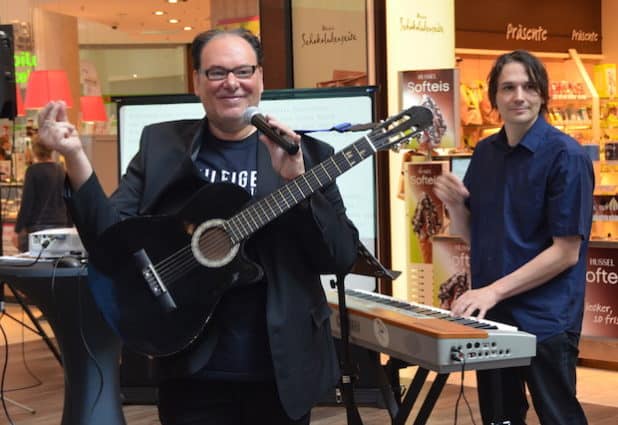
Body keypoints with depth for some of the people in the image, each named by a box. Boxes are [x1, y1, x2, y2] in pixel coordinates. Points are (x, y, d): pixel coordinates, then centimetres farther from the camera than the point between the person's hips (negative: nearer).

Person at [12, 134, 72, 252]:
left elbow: (26, 203, -8)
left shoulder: (33, 171, -6)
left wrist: (17, 230, -4)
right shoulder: (62, 171, 8)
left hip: (37, 227, -5)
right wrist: (69, 227, 21)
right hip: (61, 227, 5)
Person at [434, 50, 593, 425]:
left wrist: (494, 291, -20)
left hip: (544, 320, -6)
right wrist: (455, 205, -8)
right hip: (489, 314, 6)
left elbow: (566, 252, -16)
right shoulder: (485, 153, 7)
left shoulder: (566, 157, -12)